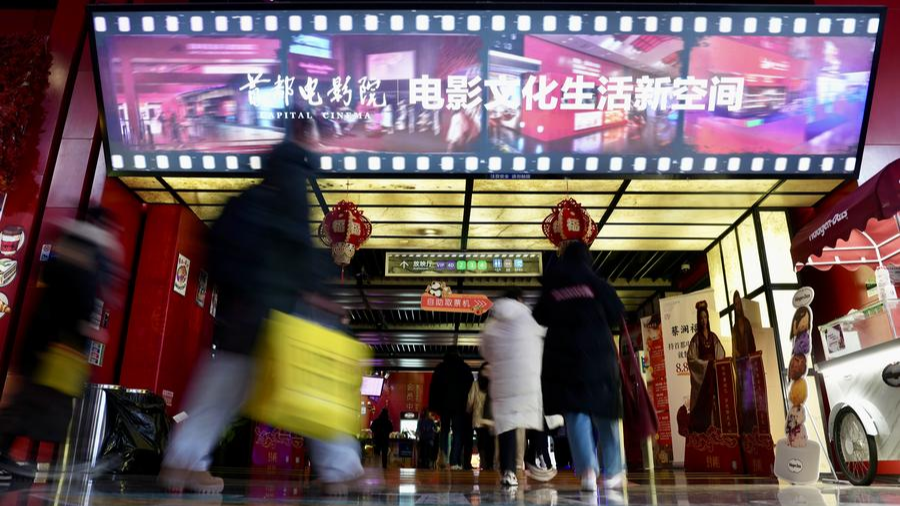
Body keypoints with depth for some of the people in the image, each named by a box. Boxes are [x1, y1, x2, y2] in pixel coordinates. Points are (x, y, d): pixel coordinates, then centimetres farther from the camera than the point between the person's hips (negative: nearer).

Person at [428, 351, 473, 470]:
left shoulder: (440, 368, 13)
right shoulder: (465, 368, 10)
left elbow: (434, 387, 8)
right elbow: (470, 387, 5)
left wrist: (433, 406, 7)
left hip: (444, 404, 2)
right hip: (460, 405, -2)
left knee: (444, 431, 10)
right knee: (458, 432, -1)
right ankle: (454, 462, -13)